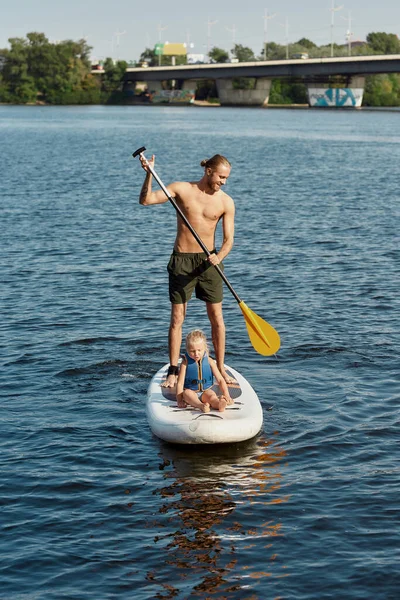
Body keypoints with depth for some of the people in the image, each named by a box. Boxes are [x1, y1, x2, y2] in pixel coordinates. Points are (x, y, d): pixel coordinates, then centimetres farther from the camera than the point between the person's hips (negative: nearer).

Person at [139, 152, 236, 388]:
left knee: (217, 317, 3)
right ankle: (173, 371, 7)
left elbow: (229, 239, -4)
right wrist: (149, 173, -23)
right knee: (177, 318, 0)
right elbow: (146, 200, -9)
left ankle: (221, 368, 16)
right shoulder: (181, 189, -4)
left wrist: (219, 257, -24)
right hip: (181, 261, -1)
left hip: (209, 261, 1)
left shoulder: (226, 202, -2)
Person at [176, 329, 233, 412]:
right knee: (186, 393, -34)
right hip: (191, 391, -1)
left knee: (211, 395, -32)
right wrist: (180, 400, -17)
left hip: (206, 391, 1)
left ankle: (219, 404, -65)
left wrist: (227, 396, -11)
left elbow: (220, 380, 0)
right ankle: (201, 406, -60)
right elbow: (180, 383, -7)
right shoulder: (186, 362, -5)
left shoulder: (209, 361, -2)